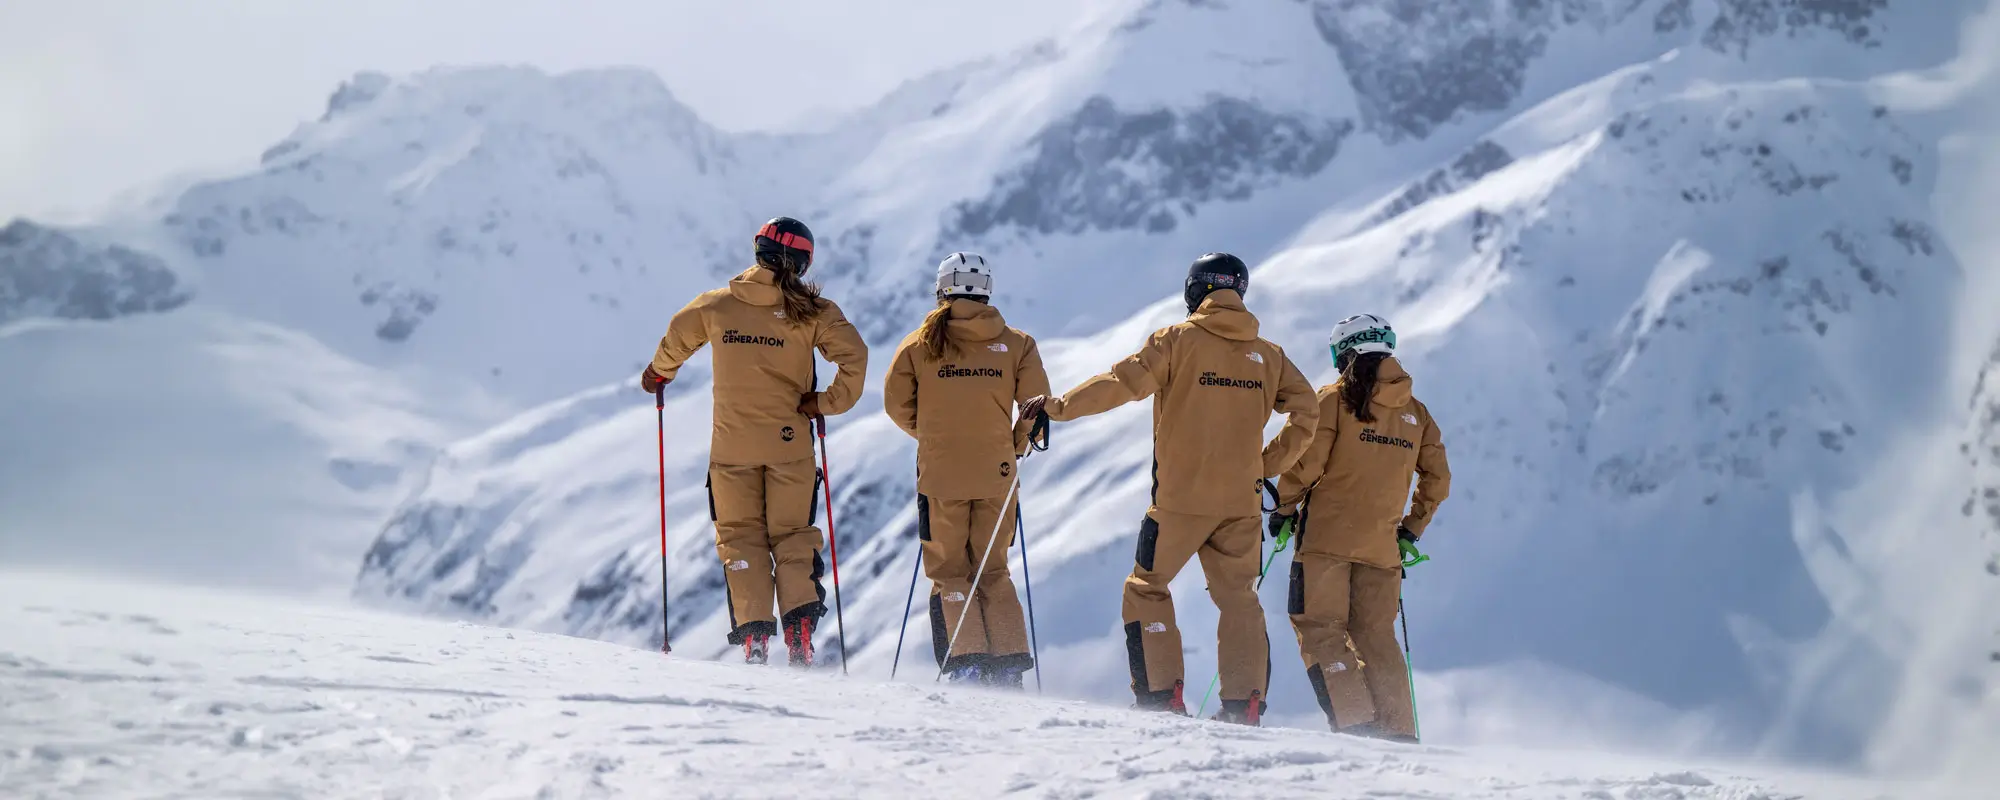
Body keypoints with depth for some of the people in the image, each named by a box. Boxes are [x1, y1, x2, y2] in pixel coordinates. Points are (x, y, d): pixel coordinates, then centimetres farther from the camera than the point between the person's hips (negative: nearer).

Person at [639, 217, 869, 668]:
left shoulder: (716, 305, 0)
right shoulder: (812, 312, -6)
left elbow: (677, 339, 17)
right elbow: (854, 355, -16)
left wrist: (658, 374, 36)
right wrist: (827, 403, -6)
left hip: (732, 445, 1)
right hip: (789, 442, 0)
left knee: (741, 538, 9)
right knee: (792, 537, 10)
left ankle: (753, 633, -4)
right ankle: (799, 626, -7)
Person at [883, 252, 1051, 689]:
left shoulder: (919, 344, 1)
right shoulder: (1016, 343, 3)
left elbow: (897, 404, 2)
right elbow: (1037, 403, -3)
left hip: (941, 474, -2)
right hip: (997, 474, 2)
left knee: (949, 573, 9)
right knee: (993, 572, 16)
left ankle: (965, 662, -8)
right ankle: (1008, 665, 4)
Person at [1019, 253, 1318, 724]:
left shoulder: (1177, 340, -3)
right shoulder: (1267, 354, 8)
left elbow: (1121, 383, -10)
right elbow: (1306, 411, 4)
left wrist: (1057, 406, -1)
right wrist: (1270, 465, 13)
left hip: (1181, 496, -3)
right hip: (1242, 501, 4)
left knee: (1146, 589, 9)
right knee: (1238, 599, 13)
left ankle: (1162, 698, -1)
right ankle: (1244, 706, 2)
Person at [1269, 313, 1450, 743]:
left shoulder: (1336, 398, -4)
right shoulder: (1415, 411, 10)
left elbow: (1308, 461, -10)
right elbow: (1438, 478, 10)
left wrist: (1284, 508, 4)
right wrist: (1413, 527, 21)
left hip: (1327, 534, -5)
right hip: (1382, 545, 5)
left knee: (1319, 628, 0)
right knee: (1377, 638, 11)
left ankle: (1353, 722, -14)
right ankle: (1398, 732, 4)